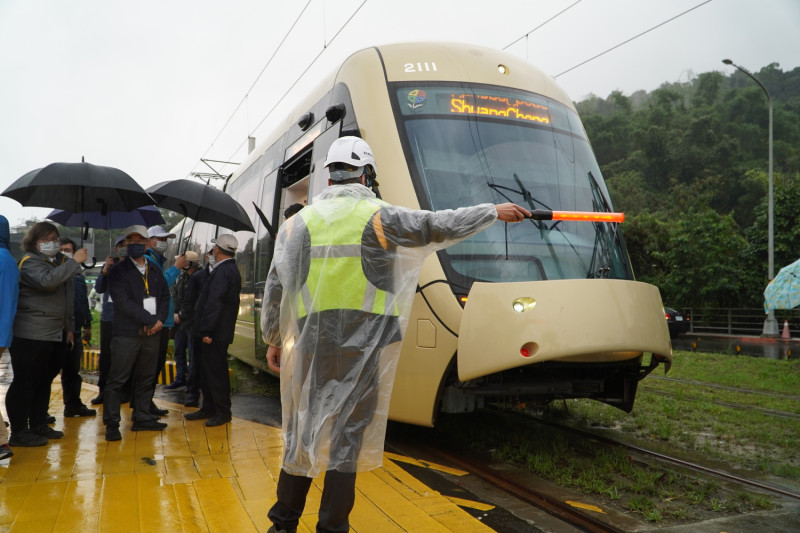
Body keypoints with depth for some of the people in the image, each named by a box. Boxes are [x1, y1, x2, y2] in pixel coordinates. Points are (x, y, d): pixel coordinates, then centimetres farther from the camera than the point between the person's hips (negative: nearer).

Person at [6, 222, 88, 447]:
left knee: (44, 381, 15)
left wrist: (69, 328, 20)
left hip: (56, 335, 8)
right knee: (25, 382, -3)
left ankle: (38, 425, 25)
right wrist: (74, 261, -25)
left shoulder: (61, 261, 18)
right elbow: (47, 280, -29)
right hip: (30, 336, -8)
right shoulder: (30, 262, -7)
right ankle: (18, 432, 3)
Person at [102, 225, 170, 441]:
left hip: (151, 333, 5)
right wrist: (150, 319, -14)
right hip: (127, 333, -5)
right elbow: (123, 302, -13)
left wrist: (160, 320, -6)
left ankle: (142, 418, 21)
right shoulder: (118, 271, -2)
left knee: (146, 379, 11)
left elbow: (165, 297, 12)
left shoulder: (155, 271, 15)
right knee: (117, 379, -3)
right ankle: (111, 423, 4)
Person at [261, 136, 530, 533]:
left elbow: (275, 287, 6)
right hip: (363, 345, -3)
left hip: (309, 343, 3)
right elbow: (441, 226, 0)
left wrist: (273, 340, 16)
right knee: (349, 433, 7)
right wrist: (494, 211, 12)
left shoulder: (300, 221, 6)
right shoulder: (379, 217, -4)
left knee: (302, 429, 15)